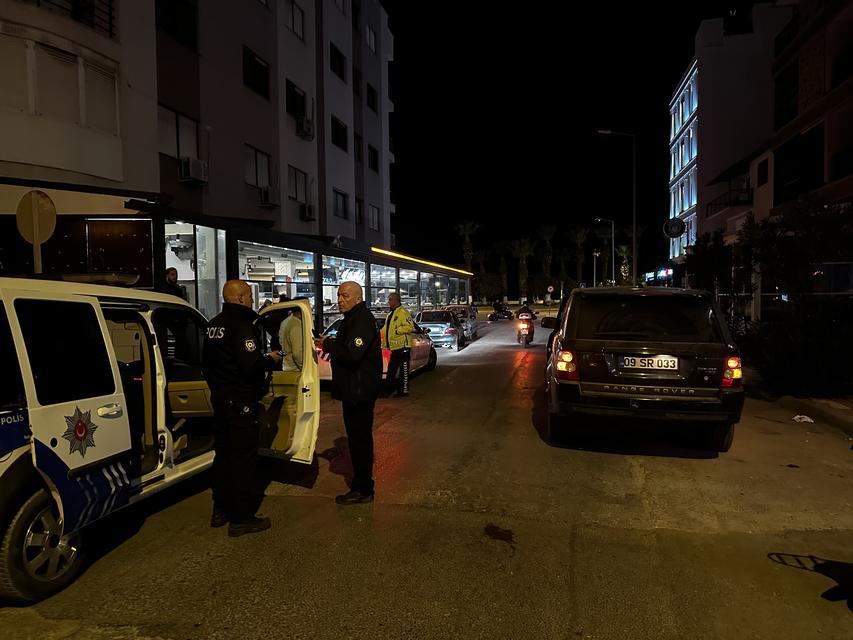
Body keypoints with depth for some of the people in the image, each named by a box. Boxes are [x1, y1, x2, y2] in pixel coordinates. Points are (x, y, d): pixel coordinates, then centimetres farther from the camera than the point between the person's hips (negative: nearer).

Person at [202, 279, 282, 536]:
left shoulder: (214, 325, 11)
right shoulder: (241, 325, -19)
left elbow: (207, 361, 21)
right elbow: (251, 364, -29)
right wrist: (271, 360, -10)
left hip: (220, 400, 9)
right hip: (241, 402, -9)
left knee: (223, 454, 18)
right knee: (243, 458, -1)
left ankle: (221, 510, 29)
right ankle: (241, 519, 6)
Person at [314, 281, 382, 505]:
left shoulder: (361, 320, -18)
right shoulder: (354, 318, 16)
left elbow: (353, 355, -28)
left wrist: (328, 344, -16)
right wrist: (331, 345, 7)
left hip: (359, 391, -11)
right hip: (354, 389, 11)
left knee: (360, 438, -2)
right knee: (359, 437, 18)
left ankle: (362, 489, 8)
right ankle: (362, 484, 30)